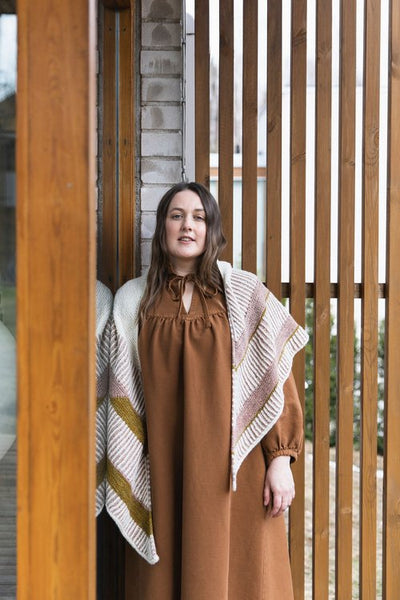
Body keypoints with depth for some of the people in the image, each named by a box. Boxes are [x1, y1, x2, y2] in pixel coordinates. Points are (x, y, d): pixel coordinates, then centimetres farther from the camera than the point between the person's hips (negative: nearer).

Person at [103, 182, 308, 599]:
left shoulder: (244, 294, 1)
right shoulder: (133, 300, 6)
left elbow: (277, 379, -1)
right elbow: (124, 395, 8)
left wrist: (280, 459, -8)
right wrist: (122, 477, 5)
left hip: (231, 467, -1)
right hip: (162, 473, 2)